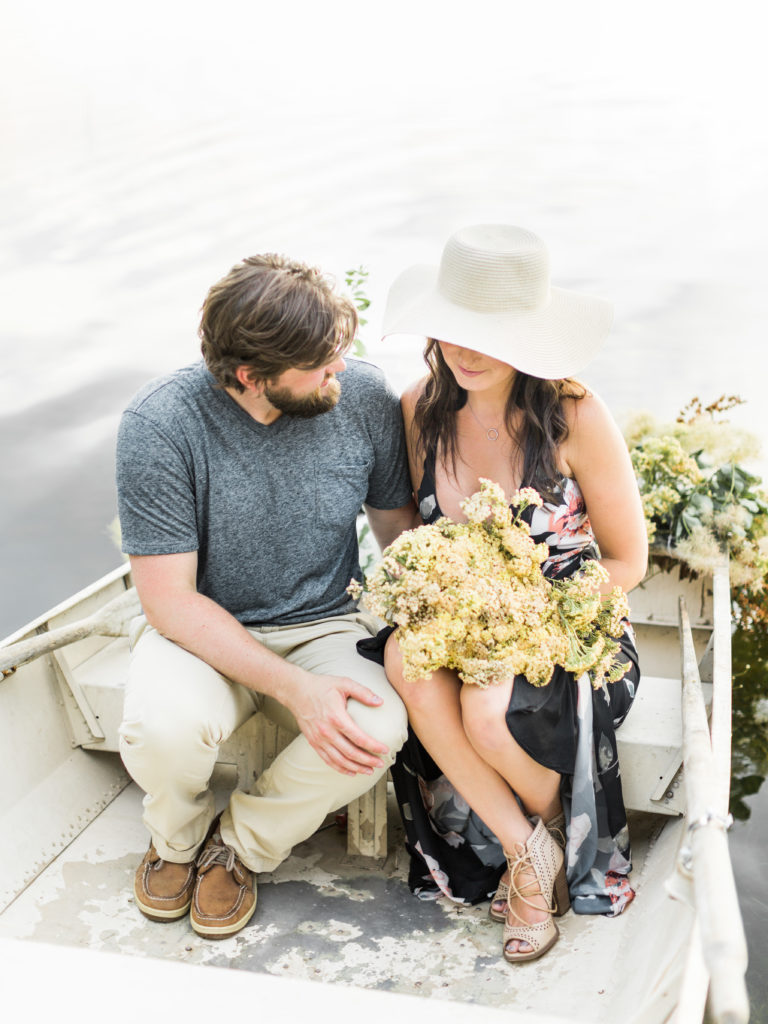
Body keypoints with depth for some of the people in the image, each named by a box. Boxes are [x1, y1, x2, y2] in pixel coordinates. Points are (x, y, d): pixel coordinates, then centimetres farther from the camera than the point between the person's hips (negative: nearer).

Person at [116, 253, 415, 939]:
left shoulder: (365, 398, -12)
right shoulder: (160, 423, -21)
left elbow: (398, 523, 4)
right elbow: (170, 599, -18)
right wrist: (293, 688, -28)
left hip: (323, 626, 2)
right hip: (203, 631, -2)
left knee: (377, 730, -29)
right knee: (163, 728, -33)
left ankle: (238, 845, 3)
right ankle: (178, 836, 7)